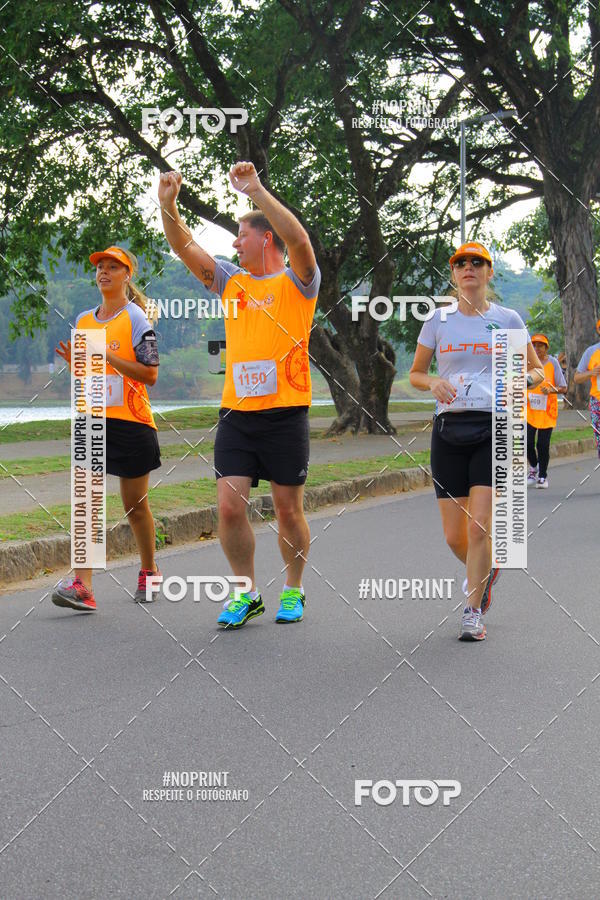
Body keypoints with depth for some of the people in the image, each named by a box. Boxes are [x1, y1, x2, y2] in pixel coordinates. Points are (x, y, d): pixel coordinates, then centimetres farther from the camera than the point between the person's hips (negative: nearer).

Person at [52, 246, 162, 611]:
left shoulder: (136, 318, -5)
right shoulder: (84, 320, 13)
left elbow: (150, 374, -11)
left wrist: (108, 356, -18)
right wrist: (74, 363, -1)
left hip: (131, 421, -4)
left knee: (135, 505, 8)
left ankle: (149, 571, 29)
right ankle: (82, 585, -17)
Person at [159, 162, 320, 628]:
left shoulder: (296, 283, 0)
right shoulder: (232, 281, 16)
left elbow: (299, 240, -20)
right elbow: (186, 248, 11)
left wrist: (256, 190, -24)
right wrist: (168, 204, -3)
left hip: (285, 414, -4)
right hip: (236, 414, 4)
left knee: (288, 509, 6)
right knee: (230, 506, -4)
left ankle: (293, 591, 23)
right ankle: (246, 593, 10)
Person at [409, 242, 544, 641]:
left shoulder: (507, 319, 5)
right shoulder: (438, 321, 7)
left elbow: (537, 371, 12)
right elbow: (415, 374, 16)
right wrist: (434, 382, -7)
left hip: (493, 429, -2)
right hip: (449, 430, 2)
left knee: (479, 526, -13)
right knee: (455, 536, 2)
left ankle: (473, 611, 2)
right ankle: (484, 571, 36)